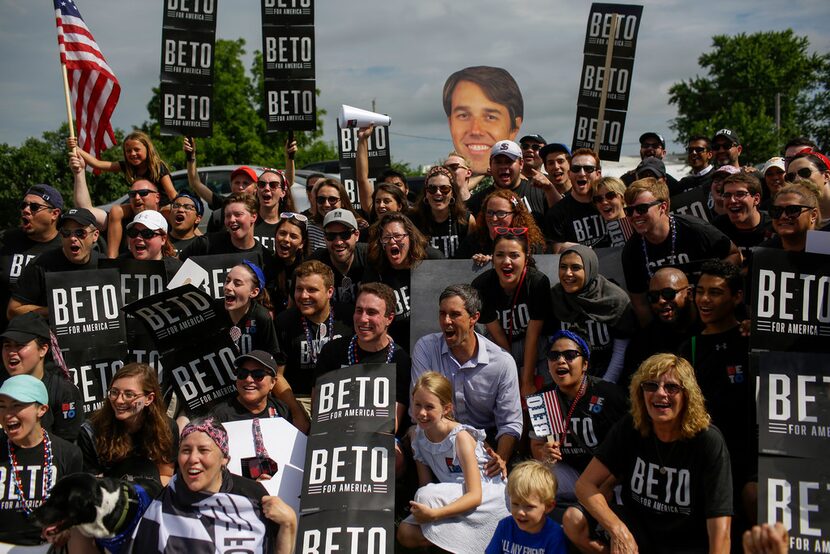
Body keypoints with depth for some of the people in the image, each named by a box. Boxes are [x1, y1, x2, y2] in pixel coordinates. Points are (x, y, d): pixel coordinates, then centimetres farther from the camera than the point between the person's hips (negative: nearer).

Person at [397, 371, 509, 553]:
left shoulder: (461, 437, -19)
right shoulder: (419, 437, 0)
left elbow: (475, 496, -24)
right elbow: (425, 485, 3)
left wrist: (434, 513, -35)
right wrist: (421, 510, -20)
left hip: (488, 496, -6)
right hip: (456, 500, 7)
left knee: (428, 496, -30)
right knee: (405, 533, -12)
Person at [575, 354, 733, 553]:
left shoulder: (708, 442, -16)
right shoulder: (629, 428, -8)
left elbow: (720, 528, -20)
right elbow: (585, 484, -11)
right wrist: (619, 531, -24)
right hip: (635, 538, 2)